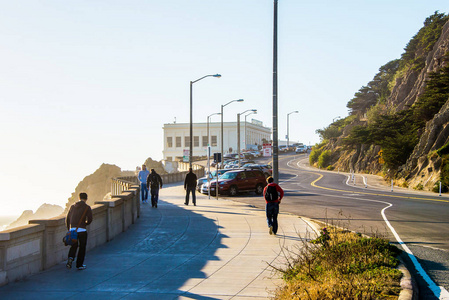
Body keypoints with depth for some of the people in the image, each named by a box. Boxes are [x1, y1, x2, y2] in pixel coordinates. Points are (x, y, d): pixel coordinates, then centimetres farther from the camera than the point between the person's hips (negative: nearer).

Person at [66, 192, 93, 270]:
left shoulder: (72, 207, 14)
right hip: (81, 230, -4)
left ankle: (70, 258, -9)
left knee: (74, 246, 18)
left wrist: (69, 230, 25)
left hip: (72, 229, 4)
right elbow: (89, 220, -7)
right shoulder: (87, 207, 0)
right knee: (82, 247, 10)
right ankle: (79, 265, 12)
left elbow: (67, 219, 15)